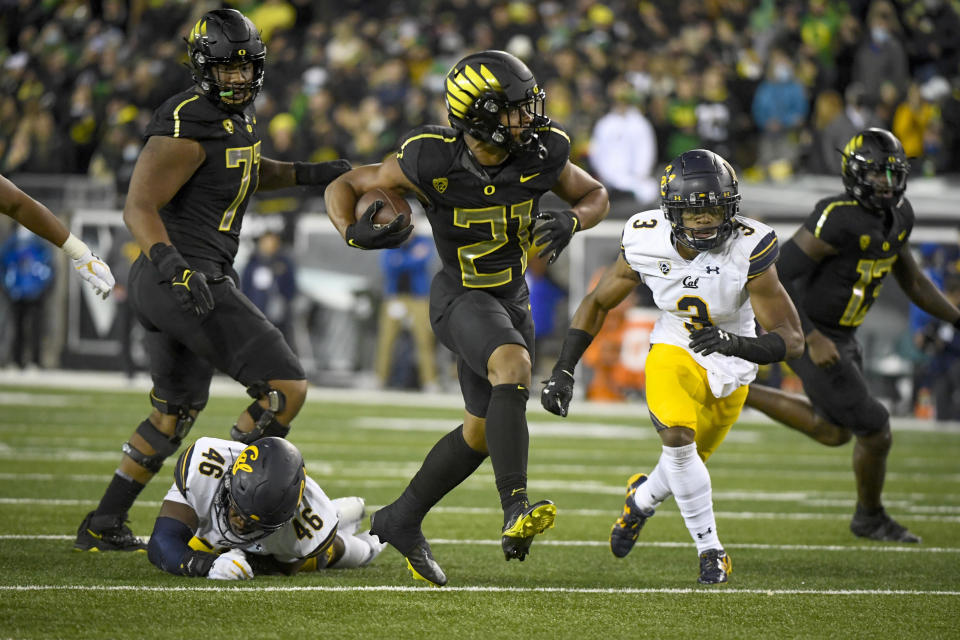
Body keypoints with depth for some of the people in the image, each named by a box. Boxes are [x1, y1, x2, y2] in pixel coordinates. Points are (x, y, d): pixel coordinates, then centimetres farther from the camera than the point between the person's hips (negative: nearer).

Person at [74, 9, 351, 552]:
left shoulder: (239, 115, 12)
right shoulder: (188, 126, -18)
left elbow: (249, 172, 34)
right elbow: (139, 207, -22)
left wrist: (308, 174, 23)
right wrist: (172, 265, -38)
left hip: (163, 285, 11)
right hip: (183, 280, -11)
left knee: (178, 411, 24)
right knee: (286, 388, -11)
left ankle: (103, 526, 29)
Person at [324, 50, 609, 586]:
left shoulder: (540, 154, -14)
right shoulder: (433, 161, -23)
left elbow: (596, 196, 4)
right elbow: (345, 187, -12)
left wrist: (571, 220, -19)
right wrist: (354, 233, -32)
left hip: (512, 298, 6)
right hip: (461, 296, -6)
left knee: (482, 432, 13)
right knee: (513, 367, -35)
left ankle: (402, 520, 32)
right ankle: (517, 511, -41)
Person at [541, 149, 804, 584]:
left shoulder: (748, 249, -28)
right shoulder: (646, 242, -20)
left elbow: (792, 340, -25)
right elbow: (597, 303, -1)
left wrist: (736, 343, -44)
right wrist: (562, 372, -6)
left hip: (730, 370, 0)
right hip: (674, 354, 0)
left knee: (686, 465, 13)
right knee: (678, 438, -28)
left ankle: (642, 498, 50)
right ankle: (710, 551, -11)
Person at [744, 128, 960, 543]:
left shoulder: (899, 216, -1)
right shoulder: (839, 220, -28)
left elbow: (912, 280, 14)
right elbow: (779, 278, -28)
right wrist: (813, 340, -30)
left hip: (843, 336, 9)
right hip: (811, 335, -9)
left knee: (834, 431, 23)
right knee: (874, 431, -2)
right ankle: (870, 518, 24)